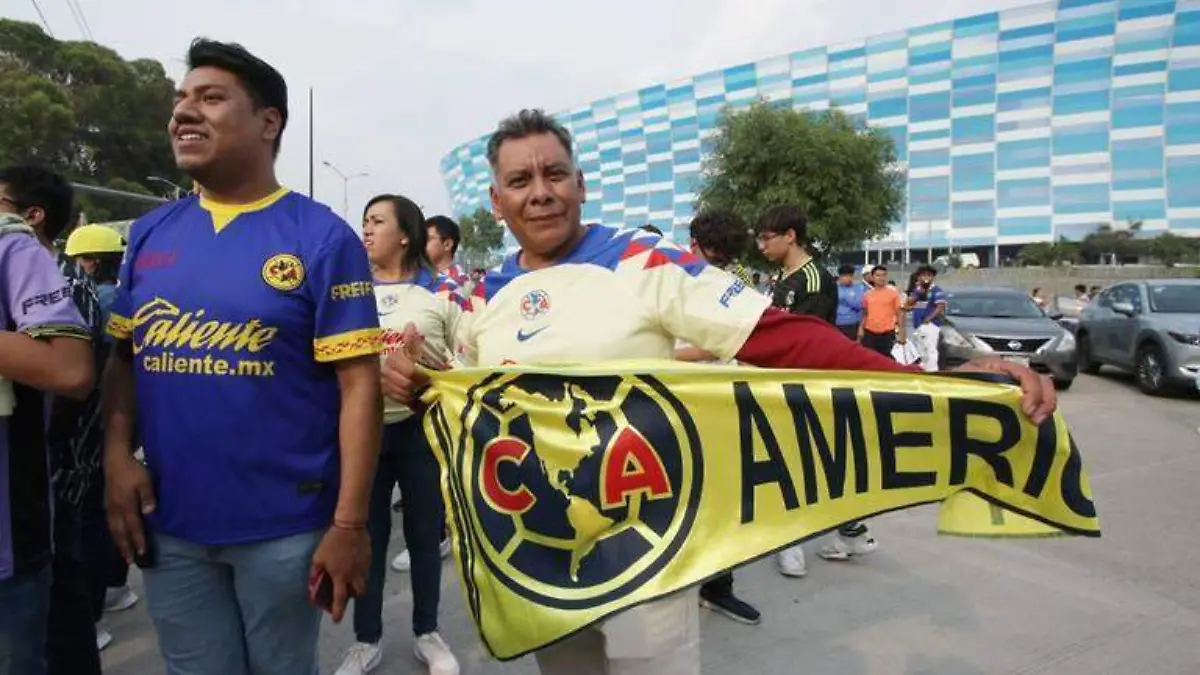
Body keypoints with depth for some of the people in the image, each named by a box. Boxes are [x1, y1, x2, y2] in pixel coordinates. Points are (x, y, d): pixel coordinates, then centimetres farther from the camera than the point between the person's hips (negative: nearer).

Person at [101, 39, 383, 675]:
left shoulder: (321, 236, -10)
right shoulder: (148, 233, 5)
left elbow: (359, 385, -13)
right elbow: (122, 357, 12)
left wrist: (349, 524, -16)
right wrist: (117, 454, -5)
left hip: (285, 526, -4)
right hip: (168, 524, 4)